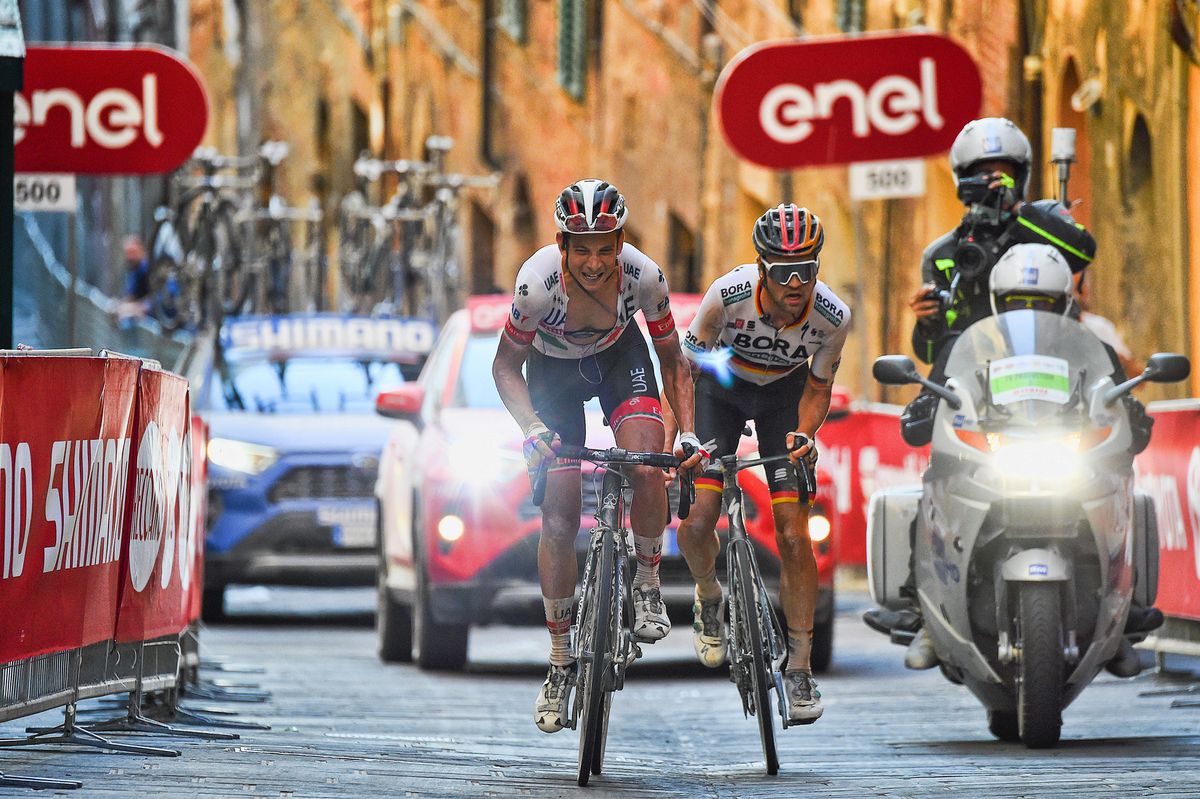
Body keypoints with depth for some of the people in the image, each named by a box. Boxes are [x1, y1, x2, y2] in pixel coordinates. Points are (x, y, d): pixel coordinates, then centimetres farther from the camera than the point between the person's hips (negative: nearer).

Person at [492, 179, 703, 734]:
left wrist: (687, 432, -24)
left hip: (619, 356, 1)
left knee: (647, 469, -28)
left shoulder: (643, 276, -30)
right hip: (554, 369, 0)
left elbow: (672, 360, -13)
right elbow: (506, 365, -19)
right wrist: (532, 429, -33)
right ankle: (561, 663, 7)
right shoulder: (538, 282, -35)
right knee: (558, 519, -5)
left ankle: (647, 586, -3)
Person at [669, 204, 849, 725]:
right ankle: (709, 597, 21)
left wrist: (805, 434, -29)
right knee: (697, 522, -15)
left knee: (792, 533, -11)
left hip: (783, 393, 0)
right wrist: (687, 436, -33)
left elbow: (817, 386, -10)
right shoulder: (729, 294, -34)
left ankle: (800, 669, -1)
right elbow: (686, 366, -20)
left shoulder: (833, 317, -28)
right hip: (721, 387, 0)